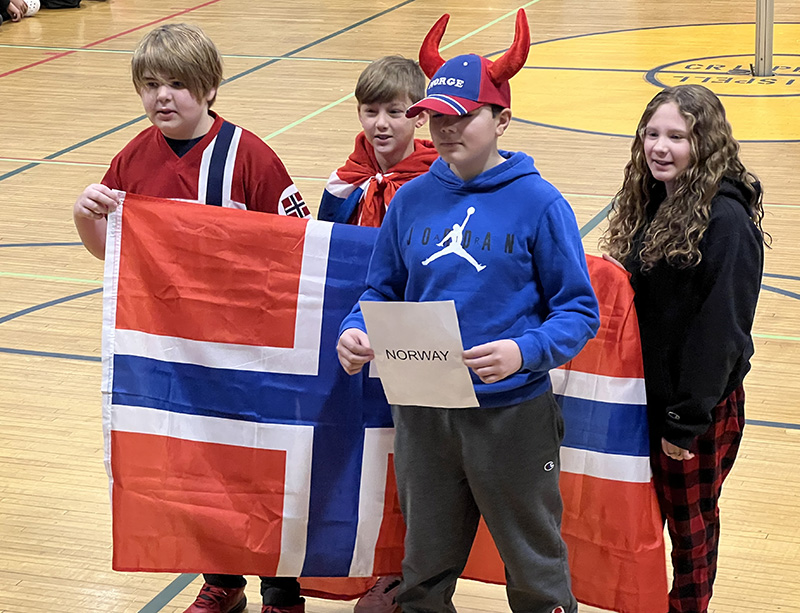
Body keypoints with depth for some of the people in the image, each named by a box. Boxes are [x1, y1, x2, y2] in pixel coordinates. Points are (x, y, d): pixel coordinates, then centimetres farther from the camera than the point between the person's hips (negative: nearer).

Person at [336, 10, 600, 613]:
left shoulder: (538, 202, -10)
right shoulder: (412, 199, 3)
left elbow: (579, 311, -9)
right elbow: (383, 291, 11)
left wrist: (525, 351, -27)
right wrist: (356, 332, -10)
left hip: (512, 413, -4)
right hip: (423, 414, 4)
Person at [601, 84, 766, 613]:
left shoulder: (726, 220, -20)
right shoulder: (647, 202, 4)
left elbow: (721, 331, -20)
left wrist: (688, 420, -18)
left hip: (702, 409, -7)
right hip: (644, 395, 7)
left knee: (691, 527, 11)